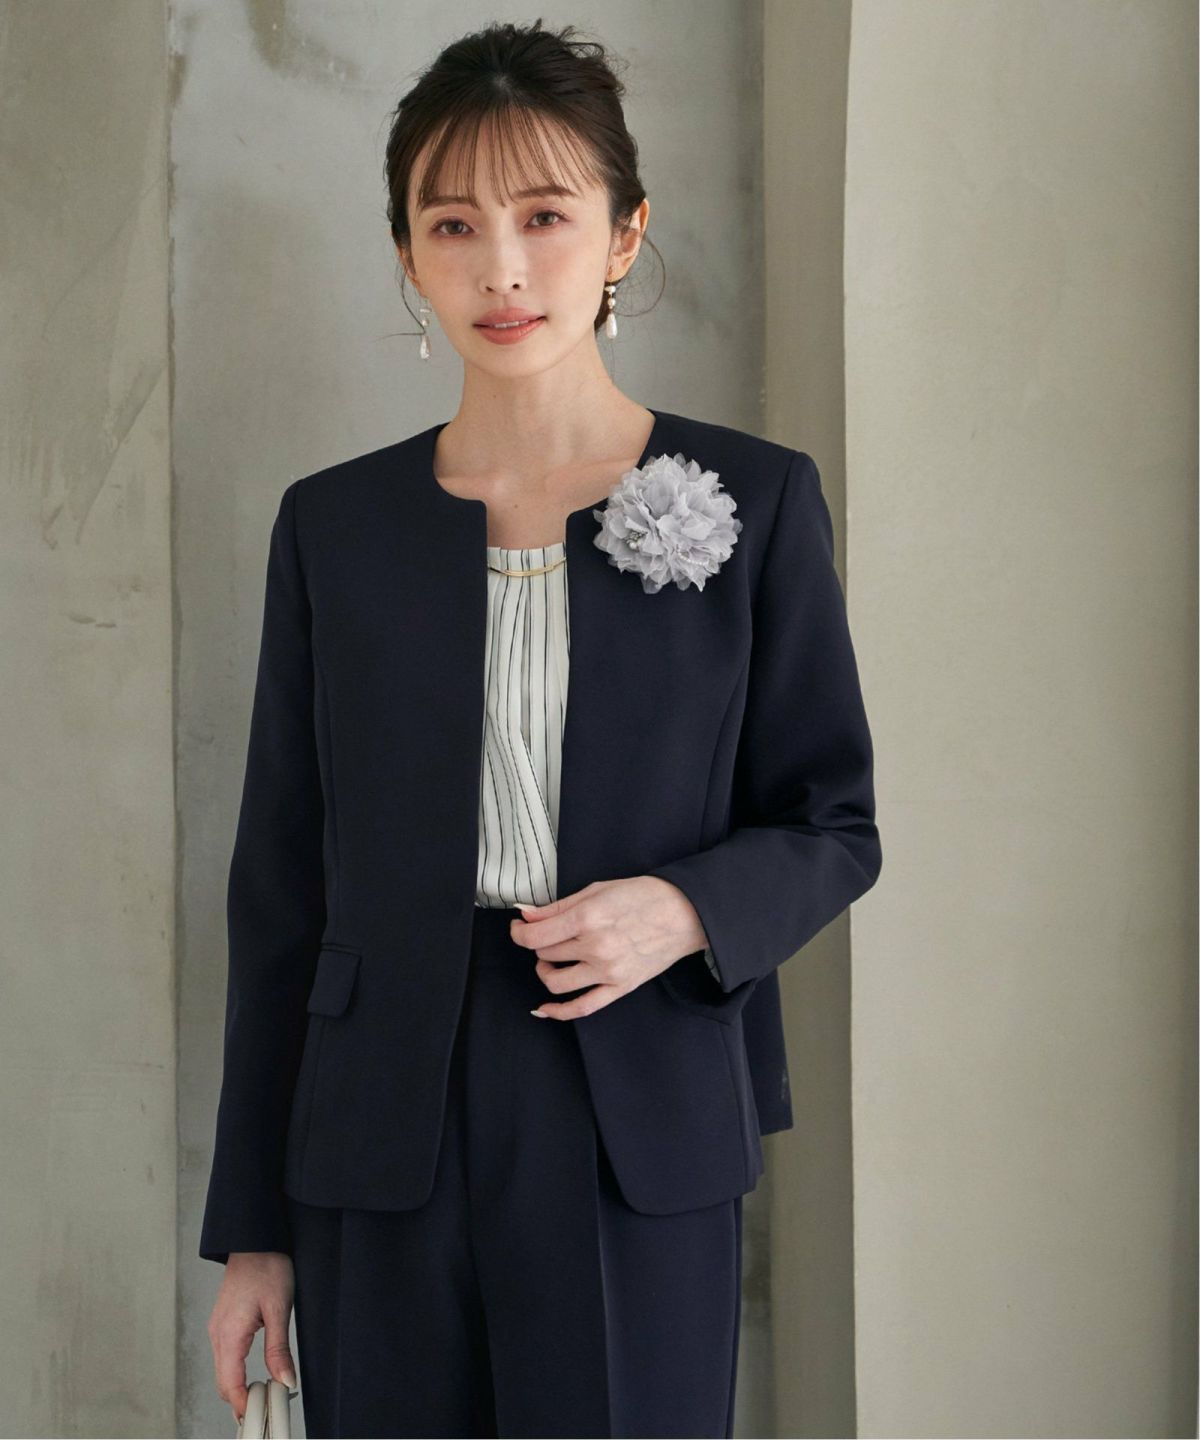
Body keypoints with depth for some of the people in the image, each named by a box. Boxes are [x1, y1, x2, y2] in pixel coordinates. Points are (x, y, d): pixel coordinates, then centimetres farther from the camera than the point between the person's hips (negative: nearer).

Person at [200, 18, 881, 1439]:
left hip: (640, 1135, -1)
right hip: (386, 1135, 2)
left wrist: (685, 909, -17)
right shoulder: (333, 525, 4)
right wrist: (252, 1225, 5)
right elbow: (280, 883, 6)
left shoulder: (756, 499, 0)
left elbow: (832, 825, 5)